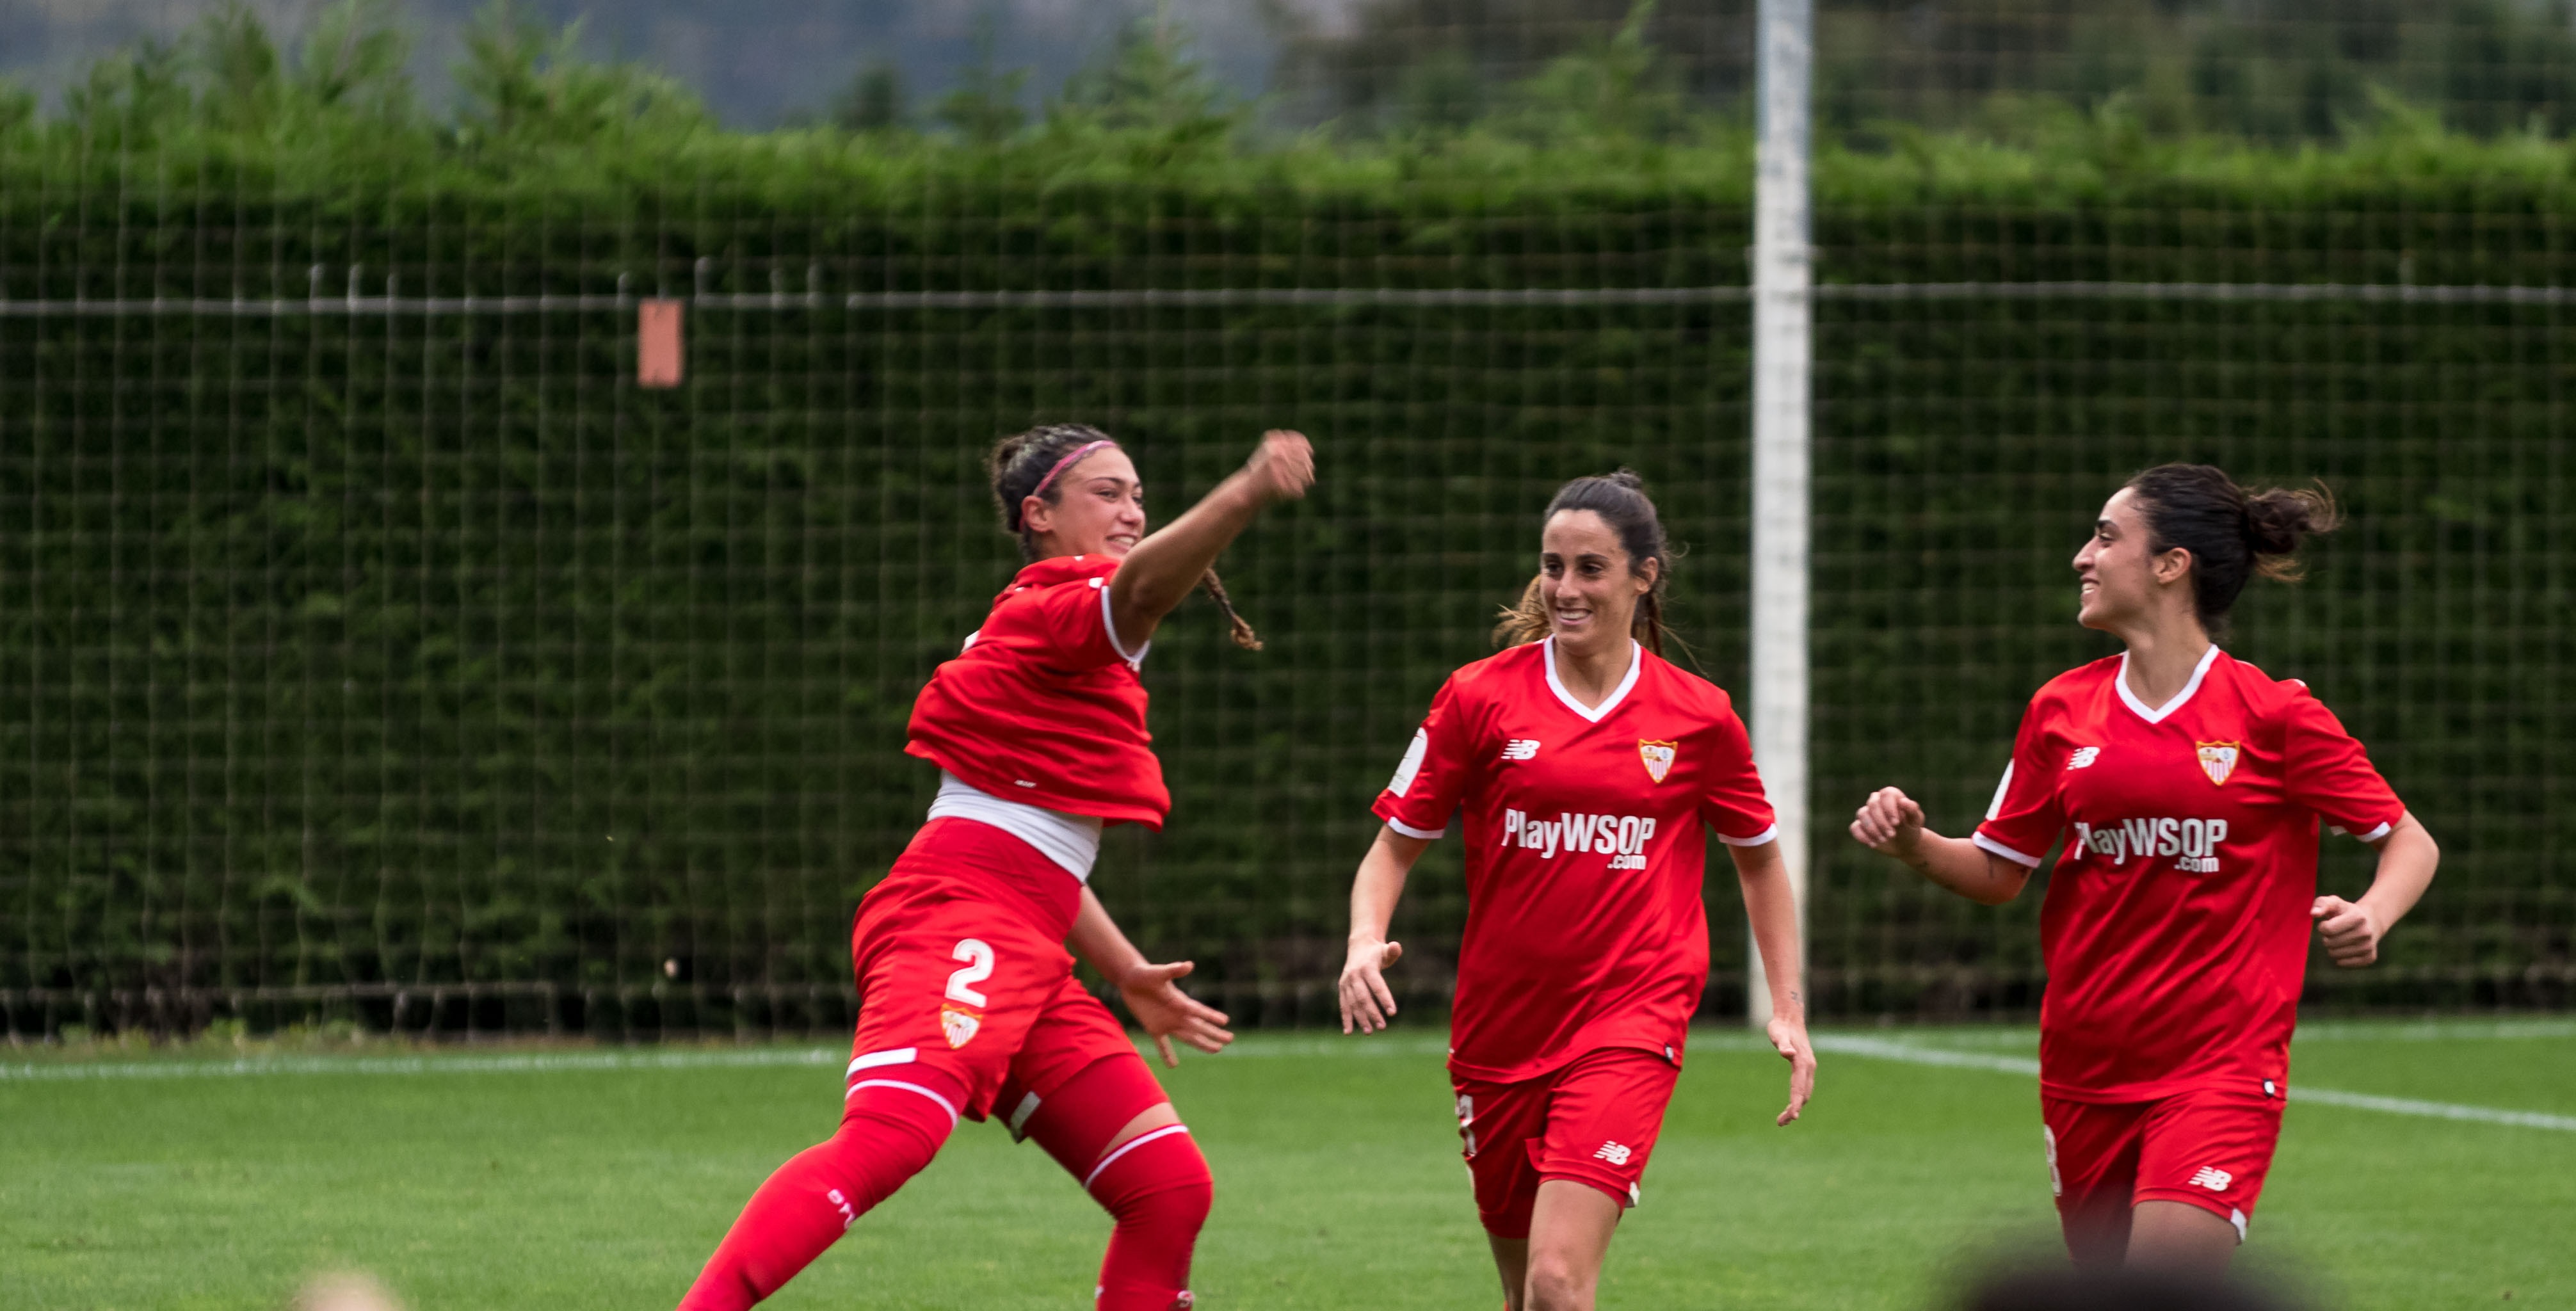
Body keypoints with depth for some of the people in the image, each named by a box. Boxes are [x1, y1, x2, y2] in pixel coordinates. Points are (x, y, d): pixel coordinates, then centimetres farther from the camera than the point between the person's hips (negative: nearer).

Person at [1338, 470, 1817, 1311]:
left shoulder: (1698, 717, 0)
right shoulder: (1480, 697, 0)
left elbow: (1758, 858, 15)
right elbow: (1397, 846, 5)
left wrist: (1788, 1009, 10)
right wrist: (1365, 942, -14)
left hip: (1631, 1024, -2)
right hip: (1500, 1025, 2)